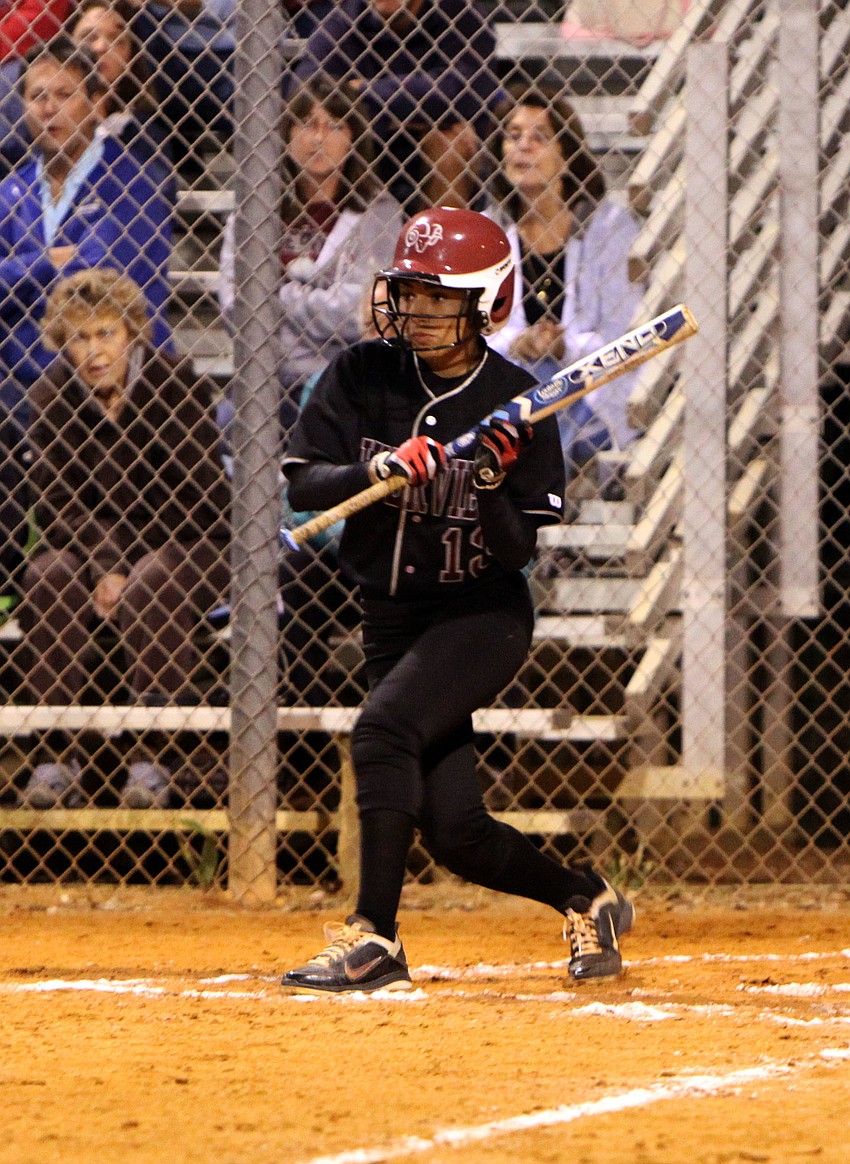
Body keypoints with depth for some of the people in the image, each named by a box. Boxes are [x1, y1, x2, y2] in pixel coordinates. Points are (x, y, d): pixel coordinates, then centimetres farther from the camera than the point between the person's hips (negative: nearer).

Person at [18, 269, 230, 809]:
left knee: (151, 590, -35)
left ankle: (155, 760, -28)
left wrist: (121, 570, -21)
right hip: (89, 544, 3)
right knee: (49, 579, -27)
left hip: (187, 543, -3)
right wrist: (102, 566, -23)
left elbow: (188, 501, -15)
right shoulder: (55, 396, -4)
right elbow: (57, 501, -7)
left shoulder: (177, 389, -14)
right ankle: (58, 758, -26)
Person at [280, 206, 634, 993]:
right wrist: (380, 468, -26)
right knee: (454, 832, 2)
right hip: (392, 621, 4)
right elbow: (305, 486, -9)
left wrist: (493, 484, -29)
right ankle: (588, 901, 28)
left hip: (483, 614, -4)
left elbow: (519, 550, -11)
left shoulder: (514, 403, -10)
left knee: (385, 727, -30)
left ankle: (376, 937, -28)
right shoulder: (362, 378, -2)